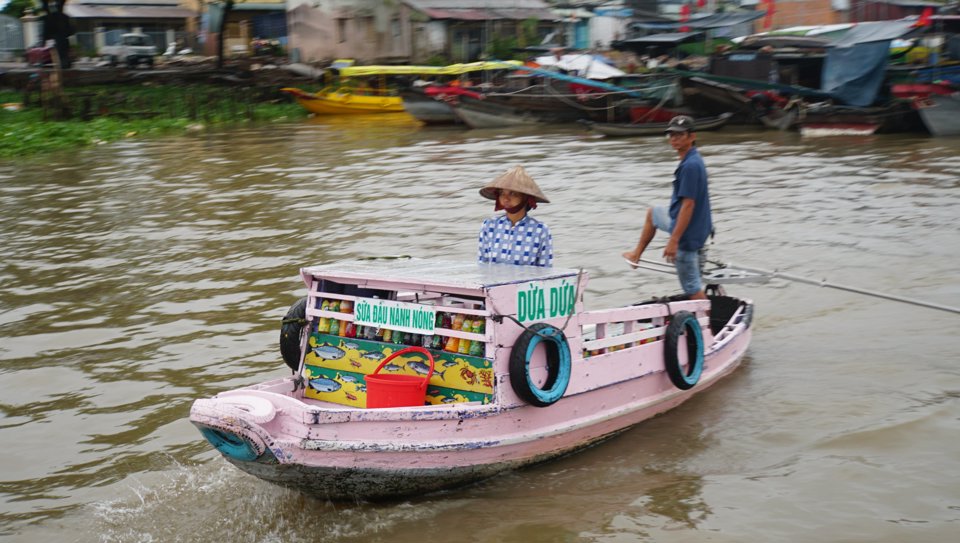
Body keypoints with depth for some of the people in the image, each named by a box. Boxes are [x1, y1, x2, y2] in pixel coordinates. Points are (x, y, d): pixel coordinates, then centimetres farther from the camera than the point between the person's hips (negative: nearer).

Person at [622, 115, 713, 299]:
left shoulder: (690, 166, -24)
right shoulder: (692, 161, 7)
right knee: (653, 213, 32)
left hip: (687, 232, -11)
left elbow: (688, 204, -27)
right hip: (681, 222, 11)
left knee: (692, 288, -4)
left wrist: (673, 240, -27)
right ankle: (637, 254, 42)